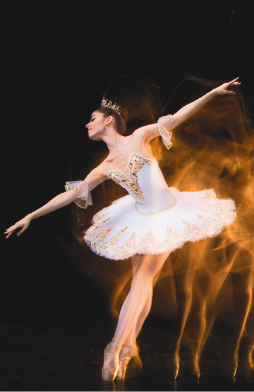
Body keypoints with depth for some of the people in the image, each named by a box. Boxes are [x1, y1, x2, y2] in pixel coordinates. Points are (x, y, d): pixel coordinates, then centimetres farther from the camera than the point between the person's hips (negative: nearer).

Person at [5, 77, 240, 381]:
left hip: (167, 216, -3)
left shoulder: (140, 137, -8)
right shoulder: (104, 168, 2)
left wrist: (213, 92, -14)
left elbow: (178, 117, -8)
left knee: (142, 280, -2)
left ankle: (117, 347, 2)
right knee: (141, 281, 6)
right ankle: (128, 345, 15)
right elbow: (71, 194, 3)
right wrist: (30, 216, 1)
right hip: (141, 219, 3)